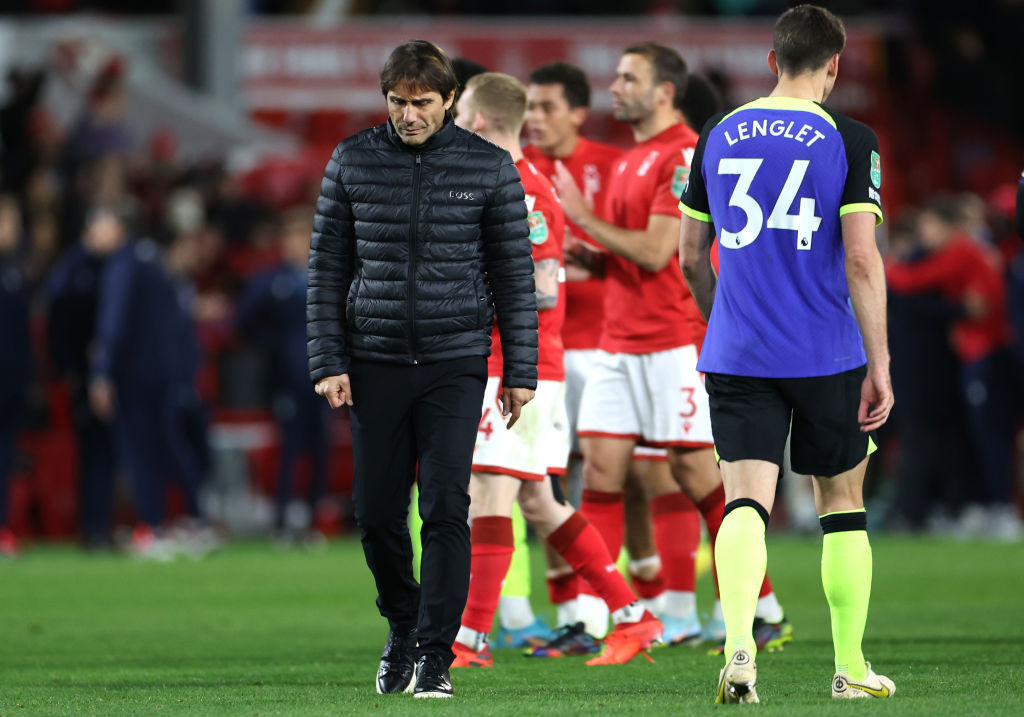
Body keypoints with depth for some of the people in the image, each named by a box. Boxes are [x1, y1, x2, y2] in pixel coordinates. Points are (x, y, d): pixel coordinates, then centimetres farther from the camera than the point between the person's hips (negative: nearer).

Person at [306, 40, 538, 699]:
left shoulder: (490, 167, 0)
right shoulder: (352, 162, 3)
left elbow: (514, 273, 5)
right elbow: (327, 268, 7)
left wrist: (521, 372, 2)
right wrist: (328, 363, 0)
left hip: (456, 363, -2)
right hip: (375, 363, 2)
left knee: (446, 508, -10)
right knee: (378, 513, 4)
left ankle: (435, 655, -4)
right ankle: (402, 629, 27)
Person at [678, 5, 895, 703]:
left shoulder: (719, 136, 7)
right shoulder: (849, 141, -6)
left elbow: (691, 257, 12)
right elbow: (862, 260, -12)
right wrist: (880, 367, -8)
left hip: (736, 357, 2)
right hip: (827, 357, -2)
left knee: (747, 501, -4)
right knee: (842, 502, 13)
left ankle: (739, 646, -27)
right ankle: (851, 667, 19)